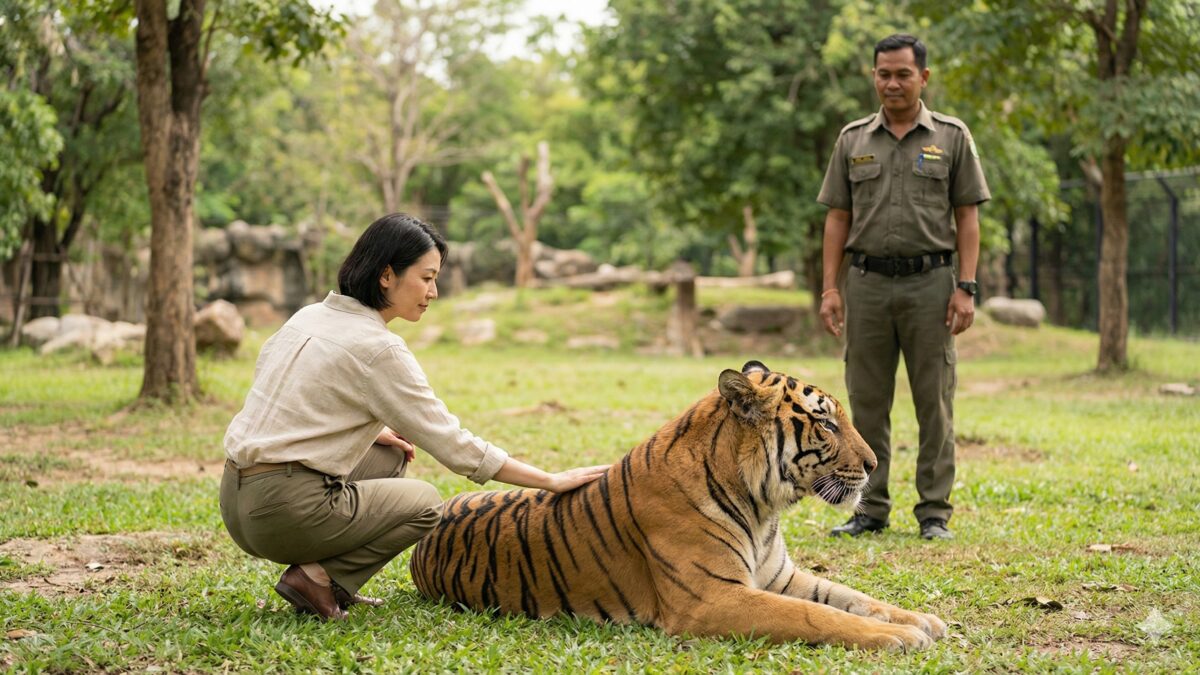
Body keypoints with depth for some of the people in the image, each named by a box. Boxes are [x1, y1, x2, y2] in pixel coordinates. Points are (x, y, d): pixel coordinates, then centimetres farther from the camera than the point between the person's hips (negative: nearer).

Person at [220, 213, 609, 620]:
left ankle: (323, 575, 12)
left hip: (238, 499, 8)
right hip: (284, 510, -8)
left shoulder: (310, 316, 11)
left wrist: (372, 429, 15)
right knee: (425, 504, 12)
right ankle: (318, 576, -3)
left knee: (389, 455, 23)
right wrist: (552, 482, -5)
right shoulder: (378, 349, -13)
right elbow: (453, 445, -10)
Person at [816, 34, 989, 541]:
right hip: (866, 283, 2)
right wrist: (830, 288, 2)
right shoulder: (853, 139, 10)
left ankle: (935, 513, 6)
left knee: (934, 403, 0)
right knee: (866, 403, 5)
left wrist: (966, 287, -6)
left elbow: (967, 217, 2)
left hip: (929, 283, -2)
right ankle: (870, 510, 13)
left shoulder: (951, 137, 5)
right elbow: (838, 218, 10)